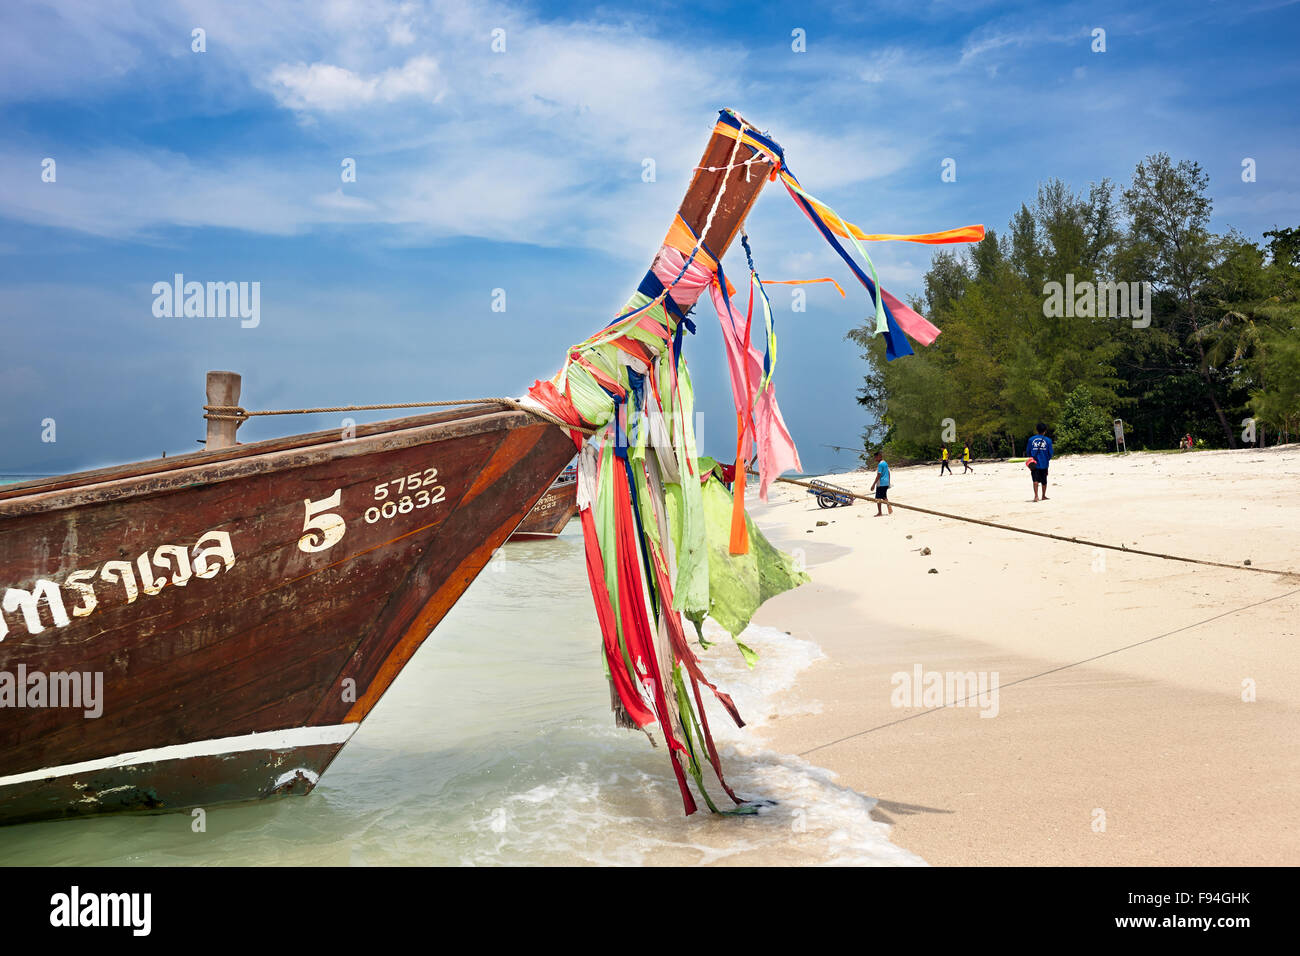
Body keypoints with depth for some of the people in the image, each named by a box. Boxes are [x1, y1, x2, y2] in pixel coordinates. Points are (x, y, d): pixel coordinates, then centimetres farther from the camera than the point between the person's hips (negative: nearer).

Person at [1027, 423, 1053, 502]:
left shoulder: (1031, 439, -1)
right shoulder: (1048, 440, -3)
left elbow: (1027, 451, 4)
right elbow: (1050, 453, -1)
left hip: (1034, 463, 0)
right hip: (1044, 464, 0)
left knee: (1035, 480, -1)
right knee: (1044, 481, 14)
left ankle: (1036, 496, -16)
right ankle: (1043, 496, 25)